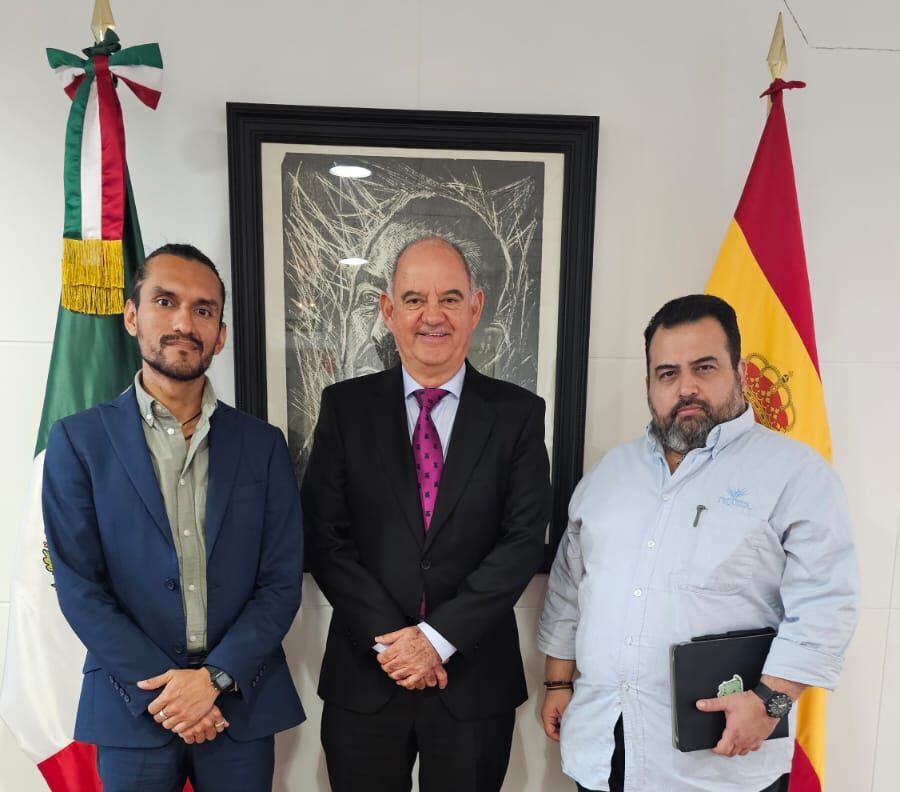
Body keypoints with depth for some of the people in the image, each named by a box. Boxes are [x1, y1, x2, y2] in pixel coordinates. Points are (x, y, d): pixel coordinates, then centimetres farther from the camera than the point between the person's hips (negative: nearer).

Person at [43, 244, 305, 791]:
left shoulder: (263, 444, -1)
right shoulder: (79, 440, -3)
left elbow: (282, 581, -3)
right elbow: (79, 587, -7)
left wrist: (215, 676, -13)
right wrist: (161, 689, -13)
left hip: (242, 704, 1)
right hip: (132, 706, -1)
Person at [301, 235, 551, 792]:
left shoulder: (518, 413, -4)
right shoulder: (346, 407, -3)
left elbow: (524, 539, -9)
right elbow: (325, 537, -5)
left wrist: (438, 636, -13)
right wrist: (388, 640, -12)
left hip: (475, 676, 0)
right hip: (365, 675, 1)